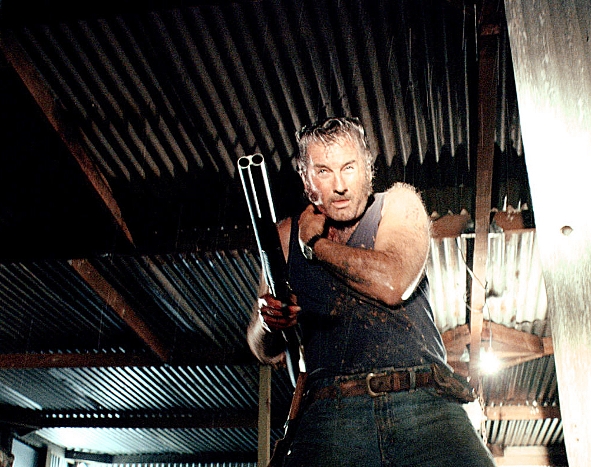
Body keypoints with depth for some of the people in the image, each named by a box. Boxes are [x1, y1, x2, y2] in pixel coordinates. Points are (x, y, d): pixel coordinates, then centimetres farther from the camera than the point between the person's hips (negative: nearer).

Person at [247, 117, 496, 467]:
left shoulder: (400, 203, 13)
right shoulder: (287, 236, 19)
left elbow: (392, 285, -8)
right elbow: (267, 352, 18)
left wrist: (316, 243, 5)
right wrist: (269, 323, -5)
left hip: (423, 401, -1)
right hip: (333, 412, 1)